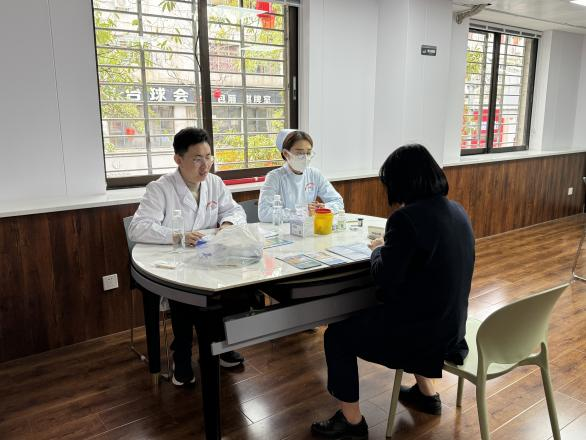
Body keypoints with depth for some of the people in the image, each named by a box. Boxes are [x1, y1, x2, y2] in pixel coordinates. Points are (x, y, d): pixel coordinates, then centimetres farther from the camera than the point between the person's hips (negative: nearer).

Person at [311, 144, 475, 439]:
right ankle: (426, 393, 45)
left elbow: (385, 280, -18)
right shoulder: (456, 211, 2)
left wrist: (378, 250, 1)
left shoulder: (406, 217, -24)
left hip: (424, 330, -9)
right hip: (450, 323, 9)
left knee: (337, 335, 8)